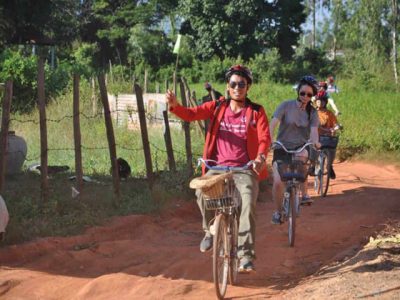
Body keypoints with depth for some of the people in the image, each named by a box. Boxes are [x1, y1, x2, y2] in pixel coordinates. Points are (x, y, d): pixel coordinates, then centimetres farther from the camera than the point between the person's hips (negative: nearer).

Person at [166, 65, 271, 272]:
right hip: (218, 166, 1)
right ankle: (210, 230, 2)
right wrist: (174, 106, -26)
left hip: (245, 168, -1)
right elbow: (192, 114, -4)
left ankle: (246, 255, -22)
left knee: (249, 201, -26)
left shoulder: (256, 112, 4)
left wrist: (261, 157, -30)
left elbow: (264, 138, -8)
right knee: (201, 191, -27)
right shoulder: (217, 107, 8)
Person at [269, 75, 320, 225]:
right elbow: (273, 123, -18)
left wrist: (315, 141, -37)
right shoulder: (286, 105, -7)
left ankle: (304, 194, -19)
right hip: (282, 148, -1)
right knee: (278, 182, -15)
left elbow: (314, 130, -13)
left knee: (303, 156, -36)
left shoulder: (312, 112, 1)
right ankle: (277, 211, 11)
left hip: (300, 147, 1)